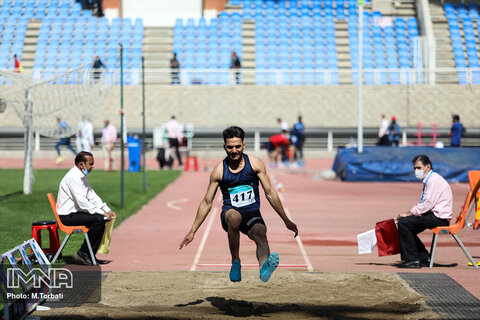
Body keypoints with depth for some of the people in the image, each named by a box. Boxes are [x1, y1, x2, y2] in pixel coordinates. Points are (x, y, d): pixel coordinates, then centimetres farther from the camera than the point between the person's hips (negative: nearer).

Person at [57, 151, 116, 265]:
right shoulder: (72, 177, -18)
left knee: (103, 219, -1)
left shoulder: (81, 177, 14)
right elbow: (81, 201, -24)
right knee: (99, 219, -22)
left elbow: (92, 197, 16)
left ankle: (91, 255, 0)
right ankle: (83, 253, -13)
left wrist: (108, 211, 3)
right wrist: (102, 213, -23)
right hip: (67, 216, -10)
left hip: (75, 213, 10)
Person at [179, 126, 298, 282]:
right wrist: (192, 231, 6)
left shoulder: (255, 164, -1)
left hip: (252, 214, 1)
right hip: (229, 213, -1)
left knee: (261, 233, -33)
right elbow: (207, 203, 6)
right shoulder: (219, 171, -3)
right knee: (234, 217, -38)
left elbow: (270, 193, 6)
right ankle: (235, 262, -22)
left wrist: (286, 221, 5)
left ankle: (264, 267, -64)